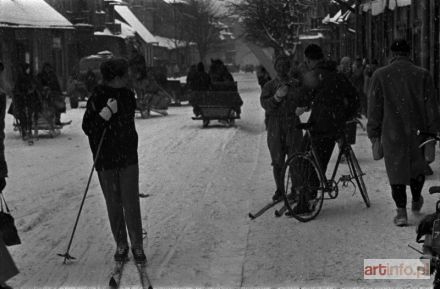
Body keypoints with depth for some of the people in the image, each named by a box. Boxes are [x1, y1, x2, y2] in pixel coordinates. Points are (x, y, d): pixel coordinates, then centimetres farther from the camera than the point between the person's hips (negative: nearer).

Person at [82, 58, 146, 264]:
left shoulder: (127, 95, 5)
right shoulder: (97, 98, -10)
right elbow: (87, 128, -12)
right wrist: (106, 113, -26)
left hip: (128, 158, 3)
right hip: (105, 161, -3)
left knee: (131, 203, -1)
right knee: (113, 205, 6)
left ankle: (137, 245, 8)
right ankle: (121, 244, 19)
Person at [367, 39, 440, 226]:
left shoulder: (380, 75, -3)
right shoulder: (422, 75, -2)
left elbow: (374, 108, -1)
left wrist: (374, 134, 5)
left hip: (392, 133, -1)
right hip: (418, 132, 2)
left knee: (396, 170, 5)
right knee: (418, 166, 21)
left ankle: (401, 211, 0)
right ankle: (416, 201, 39)